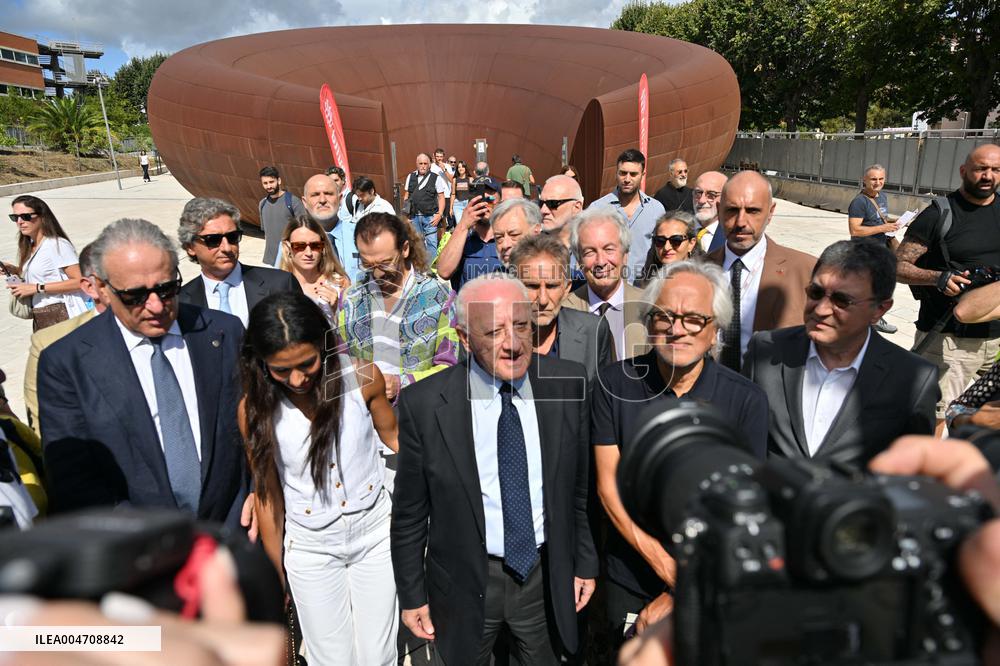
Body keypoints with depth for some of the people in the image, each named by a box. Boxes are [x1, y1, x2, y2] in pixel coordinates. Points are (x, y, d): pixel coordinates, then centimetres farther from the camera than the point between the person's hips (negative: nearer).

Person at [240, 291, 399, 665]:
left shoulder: (361, 376, -18)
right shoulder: (255, 409, -15)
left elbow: (391, 435, 1)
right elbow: (266, 495, -3)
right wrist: (279, 574, 6)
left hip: (374, 530, 0)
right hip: (310, 548, 0)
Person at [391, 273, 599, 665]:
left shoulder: (568, 384, -12)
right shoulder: (425, 404, -19)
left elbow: (581, 486, -1)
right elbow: (409, 512, -8)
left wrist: (585, 562, 6)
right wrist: (411, 595, -1)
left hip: (548, 573, 2)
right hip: (466, 580, -1)